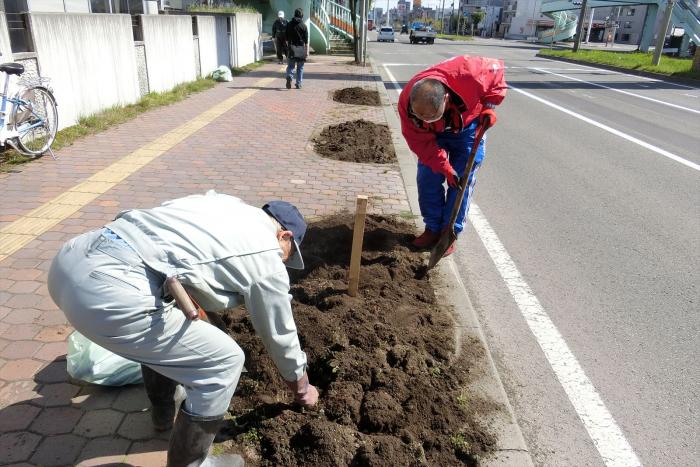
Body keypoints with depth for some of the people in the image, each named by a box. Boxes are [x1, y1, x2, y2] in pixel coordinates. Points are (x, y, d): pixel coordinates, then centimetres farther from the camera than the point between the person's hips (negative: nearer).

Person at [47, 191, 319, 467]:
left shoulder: (219, 202, 25)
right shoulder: (266, 260, 7)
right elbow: (280, 335, 19)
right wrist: (301, 387, 37)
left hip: (69, 260, 9)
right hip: (109, 296, -9)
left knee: (160, 332, 34)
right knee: (225, 361, 6)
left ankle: (164, 412, 50)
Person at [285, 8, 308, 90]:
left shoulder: (289, 24, 5)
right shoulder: (303, 26, -5)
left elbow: (286, 38, 10)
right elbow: (306, 40, -8)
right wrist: (307, 51, -6)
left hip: (291, 48, 2)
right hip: (301, 48, -2)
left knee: (290, 65, 6)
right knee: (300, 67, 8)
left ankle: (289, 77, -22)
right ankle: (298, 84, 9)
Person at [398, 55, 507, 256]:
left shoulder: (467, 72, -40)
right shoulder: (407, 102, -34)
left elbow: (496, 69, -16)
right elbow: (421, 142, -23)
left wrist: (489, 106, -24)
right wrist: (444, 167, -27)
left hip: (468, 128, -1)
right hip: (434, 135, 2)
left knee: (462, 182, -3)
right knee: (427, 180, -3)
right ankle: (433, 229, 14)